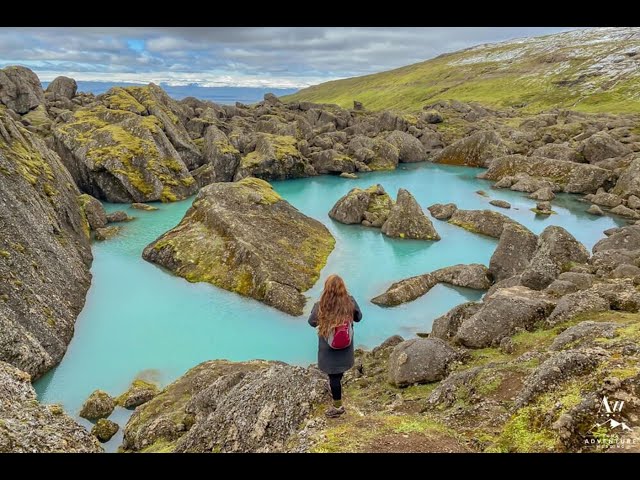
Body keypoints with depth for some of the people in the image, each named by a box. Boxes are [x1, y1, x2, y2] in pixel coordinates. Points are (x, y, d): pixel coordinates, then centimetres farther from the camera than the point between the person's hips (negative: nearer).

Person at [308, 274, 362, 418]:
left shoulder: (321, 305, -25)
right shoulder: (350, 302, -19)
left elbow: (312, 322, -6)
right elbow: (358, 317, 0)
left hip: (329, 348, -3)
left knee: (333, 375, 11)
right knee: (339, 370, 30)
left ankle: (338, 406, 24)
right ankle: (335, 388, 54)